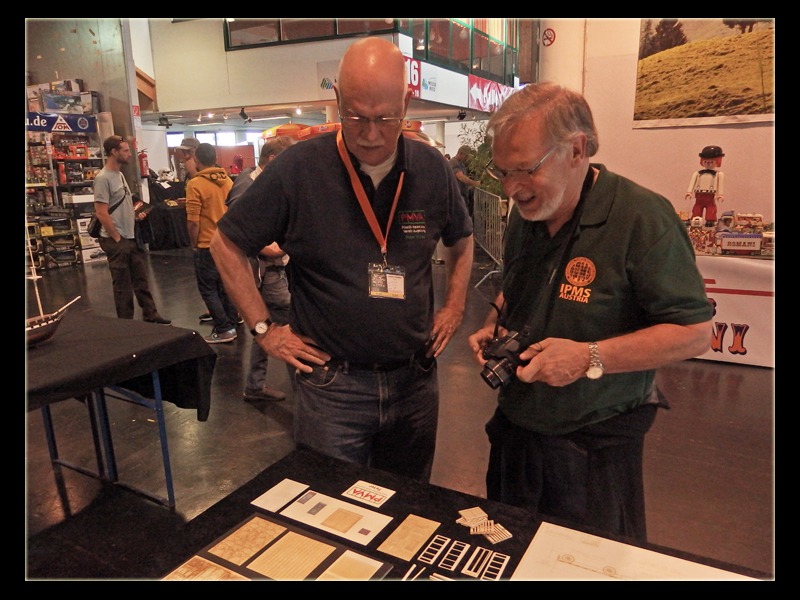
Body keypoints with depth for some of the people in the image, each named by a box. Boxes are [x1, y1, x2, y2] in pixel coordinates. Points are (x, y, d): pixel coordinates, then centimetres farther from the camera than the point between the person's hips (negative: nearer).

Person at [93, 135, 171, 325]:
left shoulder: (120, 174, 12)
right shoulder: (103, 179, -16)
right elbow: (101, 213, -20)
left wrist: (135, 215, 7)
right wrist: (117, 238, -16)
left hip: (132, 237, 9)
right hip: (116, 241, -9)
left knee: (142, 280, 14)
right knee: (123, 286, 3)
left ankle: (151, 316, 24)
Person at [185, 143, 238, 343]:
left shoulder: (195, 184, -14)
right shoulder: (228, 181, 4)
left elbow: (193, 221, -15)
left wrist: (194, 244, -2)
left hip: (208, 245, -6)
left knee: (208, 289, 4)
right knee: (226, 285, 16)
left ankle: (224, 330, 4)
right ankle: (231, 323, 23)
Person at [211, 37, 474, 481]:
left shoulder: (431, 169, -2)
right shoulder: (297, 170, -12)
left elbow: (461, 241, 17)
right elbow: (226, 245, -1)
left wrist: (454, 308, 8)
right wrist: (263, 328, -5)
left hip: (415, 378, 4)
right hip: (330, 384, -3)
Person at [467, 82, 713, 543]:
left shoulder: (643, 217, -21)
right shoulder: (526, 215, 2)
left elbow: (695, 332, -19)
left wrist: (590, 358, -27)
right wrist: (493, 328, -2)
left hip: (596, 448, -6)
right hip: (516, 429, 7)